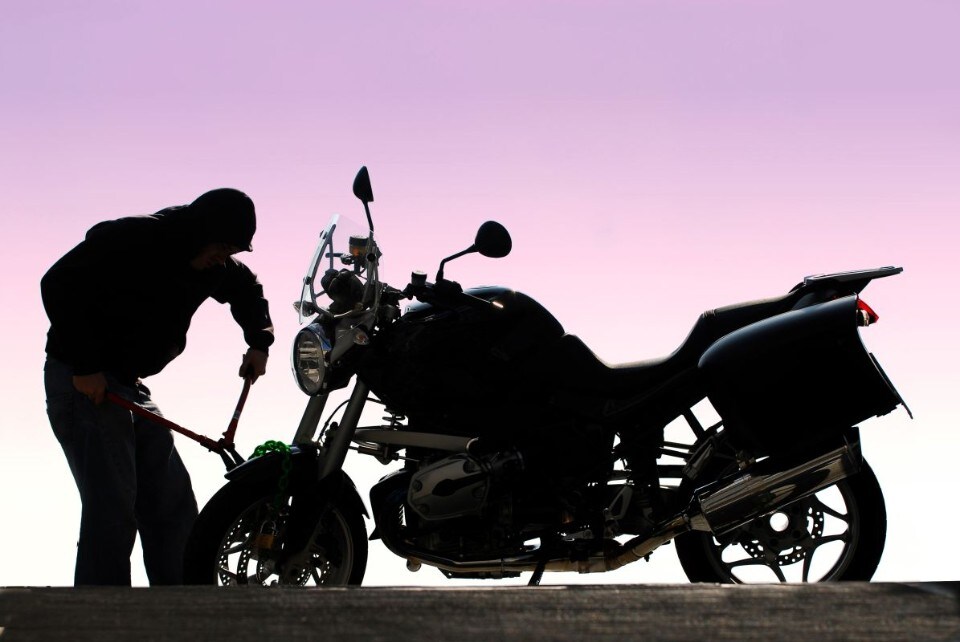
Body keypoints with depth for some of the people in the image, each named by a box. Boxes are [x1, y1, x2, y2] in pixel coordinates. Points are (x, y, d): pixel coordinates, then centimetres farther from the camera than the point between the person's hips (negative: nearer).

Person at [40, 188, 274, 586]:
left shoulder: (211, 266, 7)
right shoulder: (127, 240, -17)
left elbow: (245, 287, 29)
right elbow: (59, 285, -22)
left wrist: (258, 342, 13)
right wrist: (85, 367, -24)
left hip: (129, 385, 9)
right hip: (82, 383, -9)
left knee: (171, 500, 6)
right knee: (112, 505, -16)